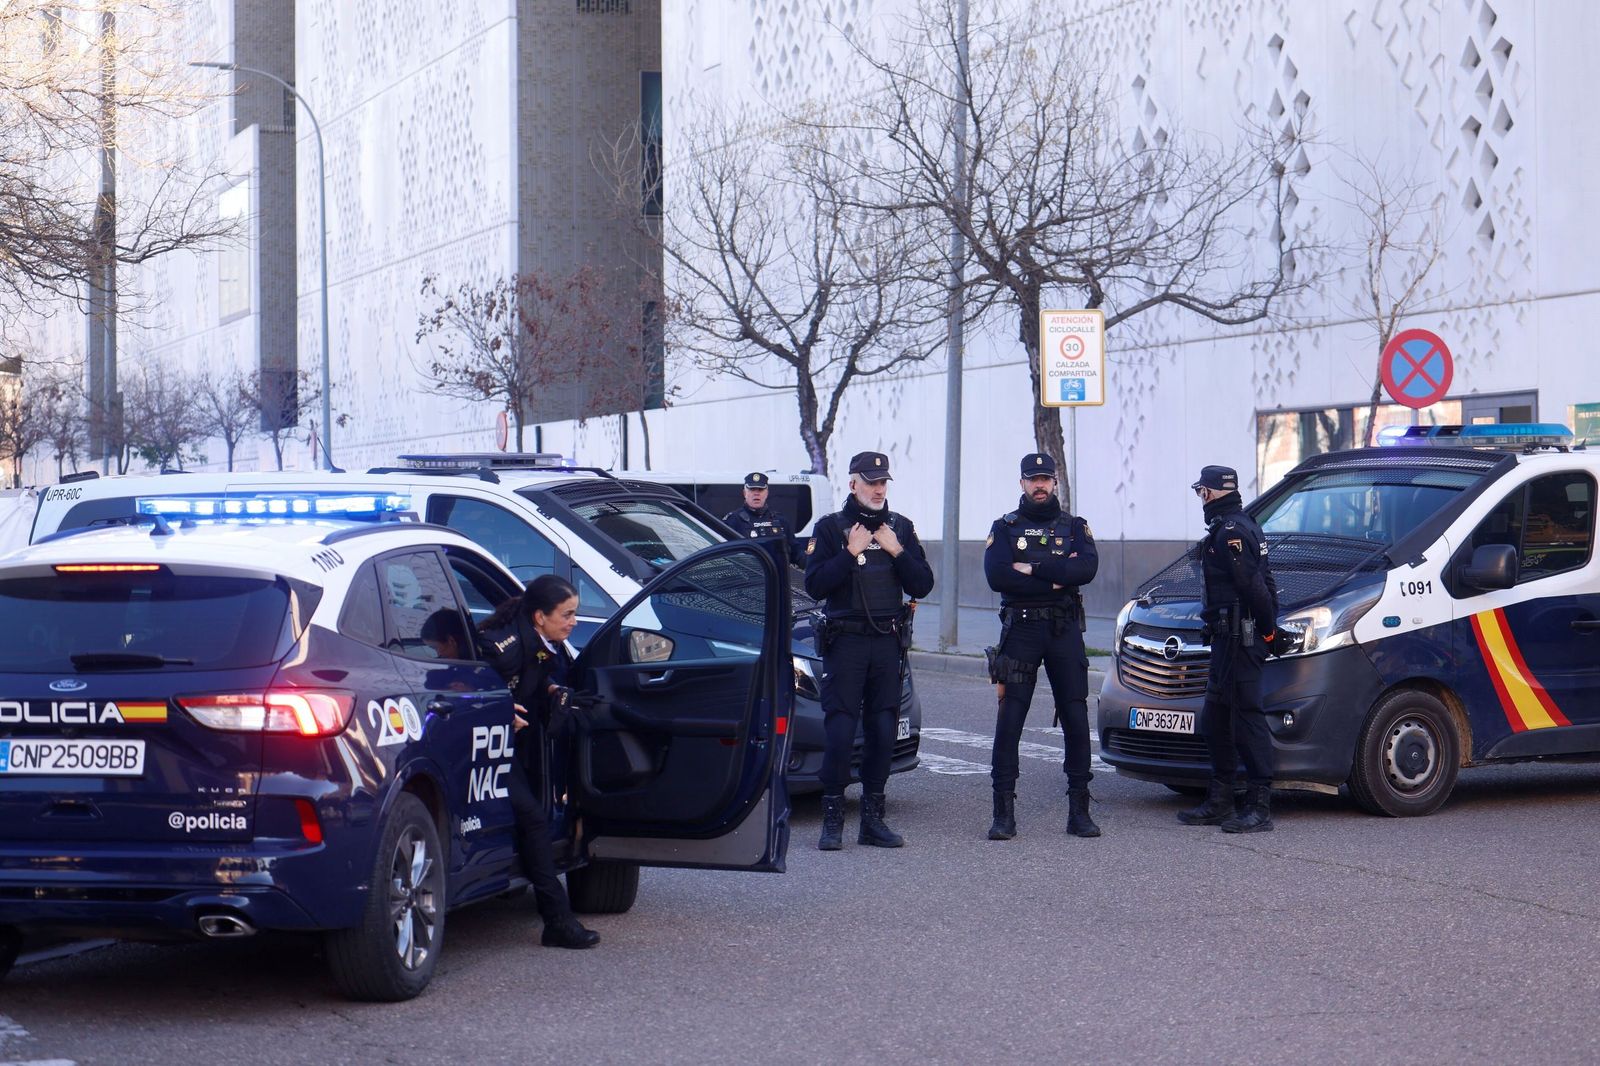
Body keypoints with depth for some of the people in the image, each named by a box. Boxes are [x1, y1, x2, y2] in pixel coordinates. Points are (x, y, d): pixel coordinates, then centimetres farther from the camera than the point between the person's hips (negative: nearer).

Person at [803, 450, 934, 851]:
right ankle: (832, 820, -4)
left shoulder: (900, 528, 12)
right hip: (844, 641, -4)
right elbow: (815, 585, -9)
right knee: (840, 731, -9)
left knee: (883, 731, 3)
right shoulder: (830, 527, 2)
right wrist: (851, 552, -15)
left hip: (888, 641, 4)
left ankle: (873, 818, 10)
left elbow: (922, 586, 5)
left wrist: (897, 551, -7)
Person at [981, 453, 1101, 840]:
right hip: (1021, 630, -1)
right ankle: (1004, 813, -2)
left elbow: (1087, 568, -9)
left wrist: (1033, 568, -14)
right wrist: (1056, 578, -11)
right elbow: (996, 575, -10)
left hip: (1065, 632, 2)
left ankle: (1079, 810, 7)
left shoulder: (1075, 527, 11)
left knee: (1076, 718, 1)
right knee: (1009, 720, -5)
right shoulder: (1005, 528, 8)